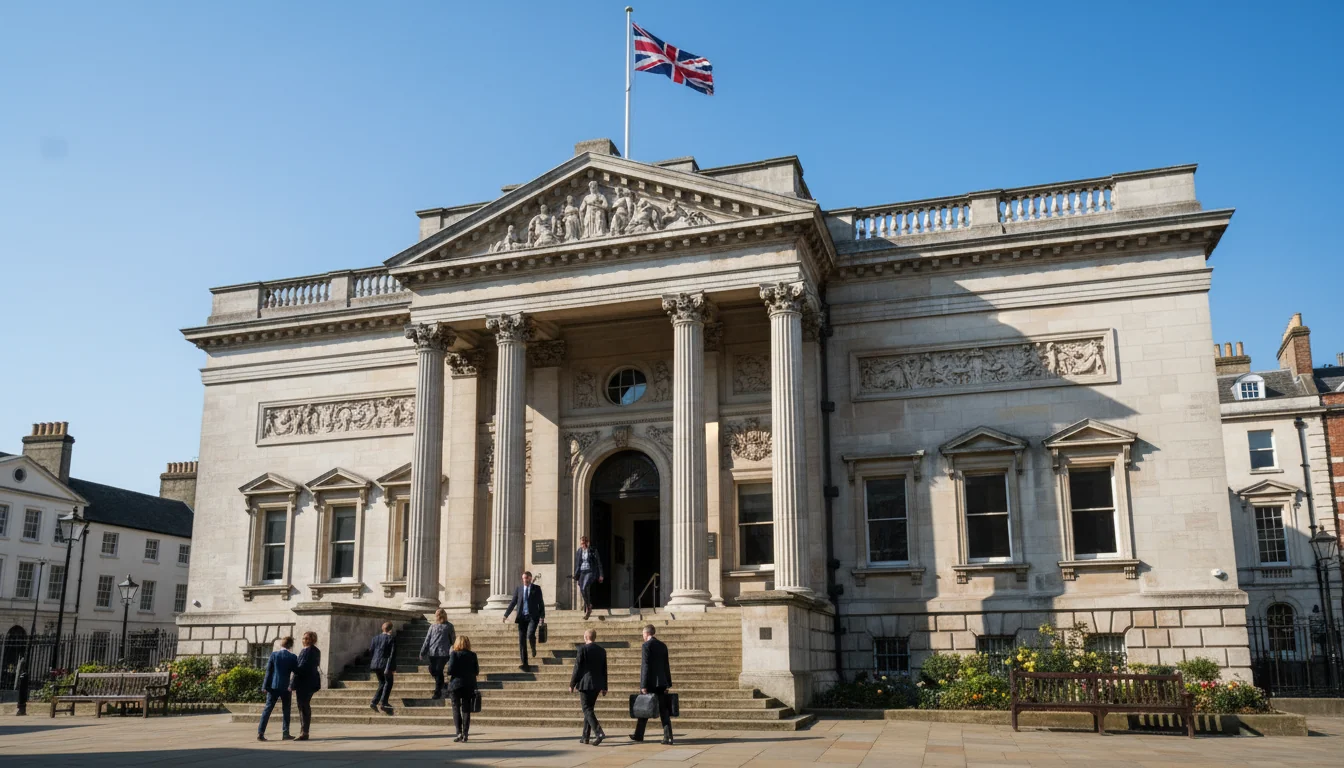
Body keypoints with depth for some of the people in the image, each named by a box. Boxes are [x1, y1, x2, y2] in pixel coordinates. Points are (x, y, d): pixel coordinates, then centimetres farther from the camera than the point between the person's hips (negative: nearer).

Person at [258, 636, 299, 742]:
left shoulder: (274, 654, -3)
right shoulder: (293, 657, -5)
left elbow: (268, 671, -3)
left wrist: (265, 686, 0)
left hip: (273, 686, 1)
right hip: (285, 687, -1)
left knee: (267, 709, 5)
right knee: (286, 710, 10)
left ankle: (260, 733, -2)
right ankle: (285, 733, 8)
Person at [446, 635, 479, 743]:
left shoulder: (454, 654, -7)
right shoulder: (472, 655, 1)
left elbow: (450, 669, -15)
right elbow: (476, 671, 2)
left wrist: (449, 674, 7)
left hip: (455, 685, -2)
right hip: (469, 685, 2)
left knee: (456, 709, 5)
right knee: (466, 710, 7)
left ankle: (459, 733, -7)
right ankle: (465, 734, 4)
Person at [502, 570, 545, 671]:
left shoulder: (536, 589, 5)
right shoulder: (518, 589, 11)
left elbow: (541, 603, 3)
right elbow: (513, 603, 11)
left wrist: (542, 616, -6)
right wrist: (506, 615, 1)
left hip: (532, 617, -3)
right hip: (522, 617, 3)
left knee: (530, 634, -24)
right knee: (522, 640, 0)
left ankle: (533, 647, 10)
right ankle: (524, 664, 4)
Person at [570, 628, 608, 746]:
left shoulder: (583, 649, -9)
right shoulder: (602, 650, 8)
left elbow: (577, 668, -9)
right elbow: (604, 670, 12)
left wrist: (572, 684, -1)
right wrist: (604, 687, 17)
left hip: (585, 683, -6)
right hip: (597, 685, 6)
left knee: (587, 710, -6)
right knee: (589, 709, 15)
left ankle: (599, 732, -22)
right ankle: (585, 737, 17)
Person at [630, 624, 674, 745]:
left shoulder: (647, 645, -10)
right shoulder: (662, 645, 11)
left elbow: (645, 666, -15)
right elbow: (666, 666, 14)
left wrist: (644, 685, -15)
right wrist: (668, 684, 18)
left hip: (650, 683, -5)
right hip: (661, 683, 5)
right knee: (663, 710, 2)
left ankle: (638, 735, 21)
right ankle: (668, 736, -8)